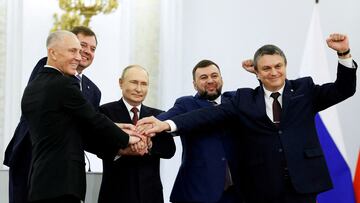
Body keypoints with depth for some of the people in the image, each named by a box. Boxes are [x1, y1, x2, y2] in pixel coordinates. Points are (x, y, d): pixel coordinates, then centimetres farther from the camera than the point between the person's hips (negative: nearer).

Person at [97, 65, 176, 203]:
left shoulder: (157, 115, 8)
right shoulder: (106, 111, -3)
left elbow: (170, 150, -3)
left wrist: (149, 144, -23)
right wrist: (123, 149, -34)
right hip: (117, 192, -3)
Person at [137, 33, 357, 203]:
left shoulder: (304, 90, 8)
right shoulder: (245, 99, 6)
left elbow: (343, 90, 1)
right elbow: (211, 115, -4)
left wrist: (344, 53, -15)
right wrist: (167, 124, -17)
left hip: (301, 183, 0)